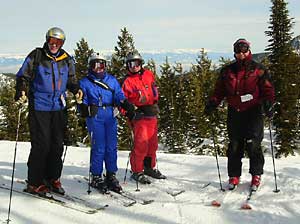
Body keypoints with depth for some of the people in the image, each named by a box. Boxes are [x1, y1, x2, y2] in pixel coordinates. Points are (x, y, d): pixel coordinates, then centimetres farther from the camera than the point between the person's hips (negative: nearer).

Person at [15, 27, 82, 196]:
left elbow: (71, 80, 20)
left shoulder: (67, 60, 10)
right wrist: (21, 92, -17)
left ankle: (53, 178, 22)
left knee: (57, 144, 8)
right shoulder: (36, 56, -1)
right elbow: (23, 76, 1)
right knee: (41, 144, -6)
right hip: (39, 107, -4)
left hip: (59, 108, 5)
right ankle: (35, 183, 5)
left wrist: (76, 89, 0)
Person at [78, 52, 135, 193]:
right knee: (98, 147, -5)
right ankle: (96, 177, 6)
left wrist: (126, 104, -12)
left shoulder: (112, 80, 17)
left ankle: (111, 175, 15)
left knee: (111, 146, 3)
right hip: (94, 116, -3)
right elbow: (83, 100, 7)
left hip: (111, 116, 3)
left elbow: (119, 95, 8)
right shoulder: (85, 82, 11)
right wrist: (84, 108, -15)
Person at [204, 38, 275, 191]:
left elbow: (267, 89, 1)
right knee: (234, 146, 6)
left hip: (253, 112, -3)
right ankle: (234, 176, 16)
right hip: (234, 113, 3)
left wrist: (268, 103, -16)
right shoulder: (227, 71, 11)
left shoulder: (258, 70, 2)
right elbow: (219, 91, 14)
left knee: (253, 144, -6)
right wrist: (212, 103, -1)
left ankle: (256, 175, 11)